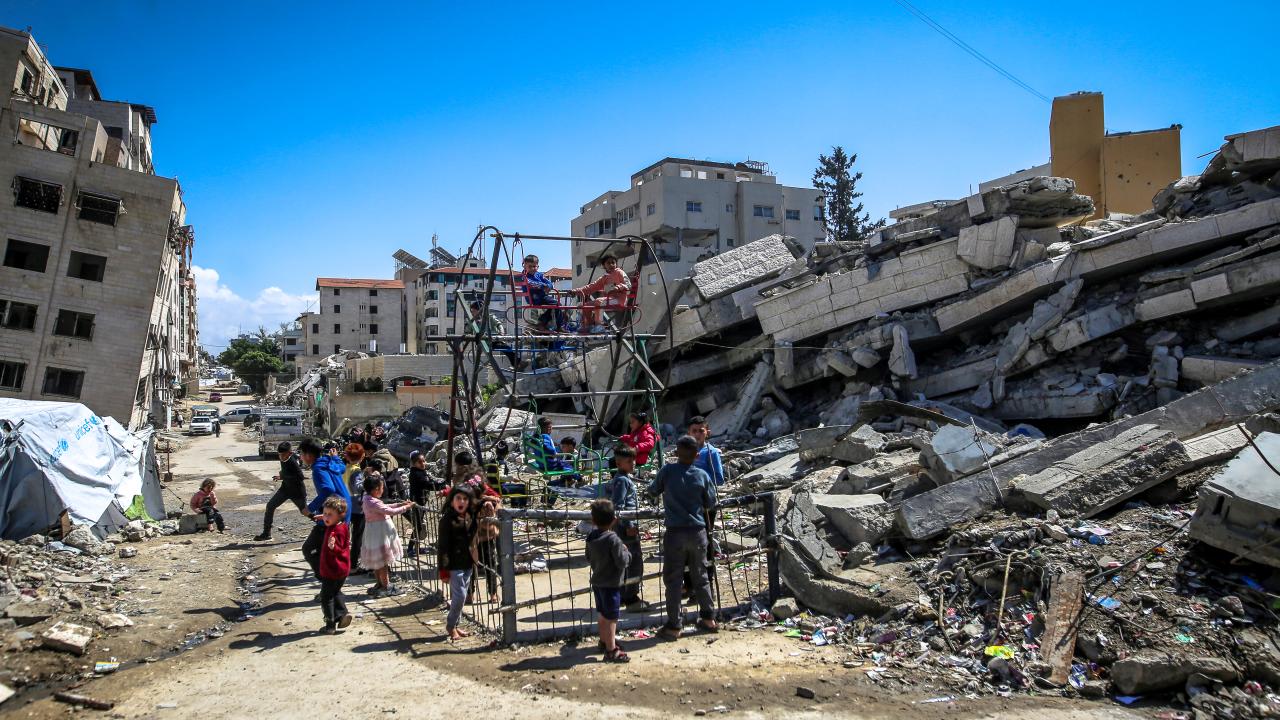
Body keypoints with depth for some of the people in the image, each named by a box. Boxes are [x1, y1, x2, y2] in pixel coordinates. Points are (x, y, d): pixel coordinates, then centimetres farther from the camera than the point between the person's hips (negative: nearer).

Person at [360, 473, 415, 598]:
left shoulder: (369, 499, 5)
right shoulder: (373, 502, -26)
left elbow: (385, 507, 18)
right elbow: (391, 512, -26)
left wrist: (400, 503, 13)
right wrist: (405, 508, -13)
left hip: (378, 533, 10)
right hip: (379, 534, -10)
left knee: (378, 563, 19)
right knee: (383, 561, 1)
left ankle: (379, 584, 30)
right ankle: (386, 587, 11)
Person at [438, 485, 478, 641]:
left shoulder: (470, 517, 2)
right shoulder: (447, 519, -14)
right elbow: (442, 545, -13)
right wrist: (443, 569, -13)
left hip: (468, 563, 6)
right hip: (454, 565, -6)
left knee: (459, 596, 13)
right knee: (460, 595, -7)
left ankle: (455, 625, 26)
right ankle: (451, 625, 11)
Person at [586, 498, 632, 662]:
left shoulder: (591, 537, 0)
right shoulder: (613, 539, -23)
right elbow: (622, 561, -23)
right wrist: (626, 552, -5)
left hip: (597, 581, 8)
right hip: (611, 584, -8)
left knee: (602, 613, 22)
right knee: (611, 617, -2)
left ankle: (604, 641, 38)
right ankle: (611, 650, 2)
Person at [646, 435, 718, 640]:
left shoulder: (668, 470, -8)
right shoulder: (702, 475, -4)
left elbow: (652, 491, 5)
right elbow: (710, 504, 5)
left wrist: (649, 491, 26)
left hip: (675, 533, -2)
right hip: (698, 532, 2)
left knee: (673, 580, 4)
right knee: (700, 577, 18)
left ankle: (673, 626, 7)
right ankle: (708, 618, 27)